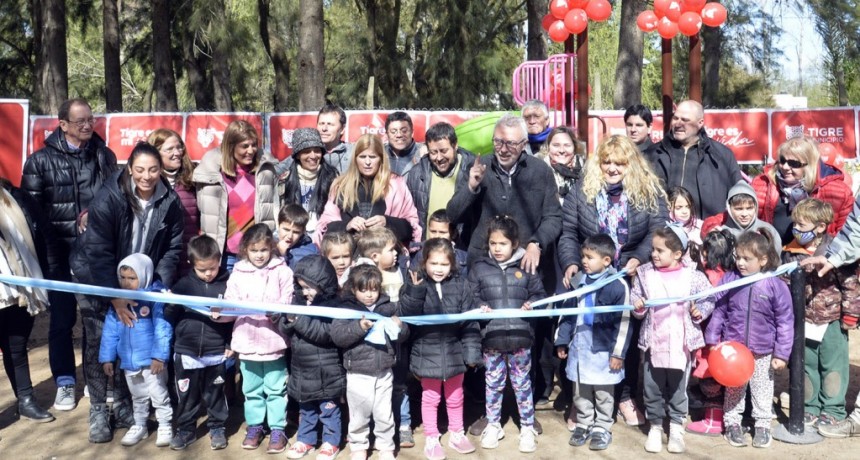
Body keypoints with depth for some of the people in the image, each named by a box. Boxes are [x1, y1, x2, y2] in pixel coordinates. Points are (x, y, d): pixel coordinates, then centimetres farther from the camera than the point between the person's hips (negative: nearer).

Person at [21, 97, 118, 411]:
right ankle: (65, 383, 18)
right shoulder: (41, 160, -1)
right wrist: (73, 225, -9)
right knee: (62, 319, 5)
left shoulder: (104, 156, 7)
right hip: (60, 253, -1)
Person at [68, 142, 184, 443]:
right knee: (98, 342, -2)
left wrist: (161, 287, -19)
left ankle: (122, 404, 19)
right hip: (95, 279, -3)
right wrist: (114, 296, -29)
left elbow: (172, 248, -7)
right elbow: (99, 252, -24)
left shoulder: (170, 202, -14)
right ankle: (98, 410, 9)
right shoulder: (108, 198, -25)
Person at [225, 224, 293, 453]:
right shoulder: (237, 274, 4)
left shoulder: (282, 271, -3)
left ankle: (278, 429, 20)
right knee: (251, 389, 16)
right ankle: (254, 426, 30)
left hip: (273, 341, -3)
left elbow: (288, 303, -5)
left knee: (275, 389, 8)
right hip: (247, 342, 3)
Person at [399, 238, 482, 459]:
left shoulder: (460, 284, -5)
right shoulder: (416, 283, -8)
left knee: (455, 396, 19)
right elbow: (408, 315, -18)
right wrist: (415, 290, -32)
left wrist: (472, 352, -5)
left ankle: (456, 434, 37)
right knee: (430, 397, 13)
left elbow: (469, 321, -3)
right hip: (428, 353, -1)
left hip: (454, 351, 2)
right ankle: (431, 439, 29)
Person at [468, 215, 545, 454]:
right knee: (493, 384, 13)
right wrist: (480, 307, -14)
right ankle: (493, 426, 28)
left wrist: (531, 304, -12)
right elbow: (470, 298, 5)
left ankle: (527, 427, 22)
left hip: (520, 336, -1)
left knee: (522, 383, 9)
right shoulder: (479, 268, 3)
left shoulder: (526, 267, 2)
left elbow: (539, 294, 7)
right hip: (491, 337, 1)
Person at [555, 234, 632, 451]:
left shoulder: (618, 285, -14)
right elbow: (568, 314, 13)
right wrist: (562, 341, 13)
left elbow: (623, 323, -12)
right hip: (579, 349, 5)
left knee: (603, 395, 10)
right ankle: (583, 425, 31)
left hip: (603, 351, -5)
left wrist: (618, 353, -12)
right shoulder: (578, 281, 4)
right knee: (581, 394, 16)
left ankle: (602, 429, 23)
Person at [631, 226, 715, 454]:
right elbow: (635, 297, 8)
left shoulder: (692, 275, -7)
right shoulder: (645, 273, -1)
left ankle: (676, 428, 27)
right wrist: (638, 306, -13)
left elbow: (709, 299, 3)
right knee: (653, 388, 9)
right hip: (653, 342, 2)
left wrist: (700, 311, -14)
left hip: (681, 343, -1)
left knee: (678, 389, 11)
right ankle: (655, 426, 26)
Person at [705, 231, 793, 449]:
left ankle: (763, 425, 32)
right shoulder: (728, 280, -8)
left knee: (762, 392, 15)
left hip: (763, 354, -1)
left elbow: (785, 322, -8)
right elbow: (718, 313, -1)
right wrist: (712, 342, -3)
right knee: (733, 390, 15)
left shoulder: (776, 286, -13)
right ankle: (732, 423, 31)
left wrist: (781, 354, -7)